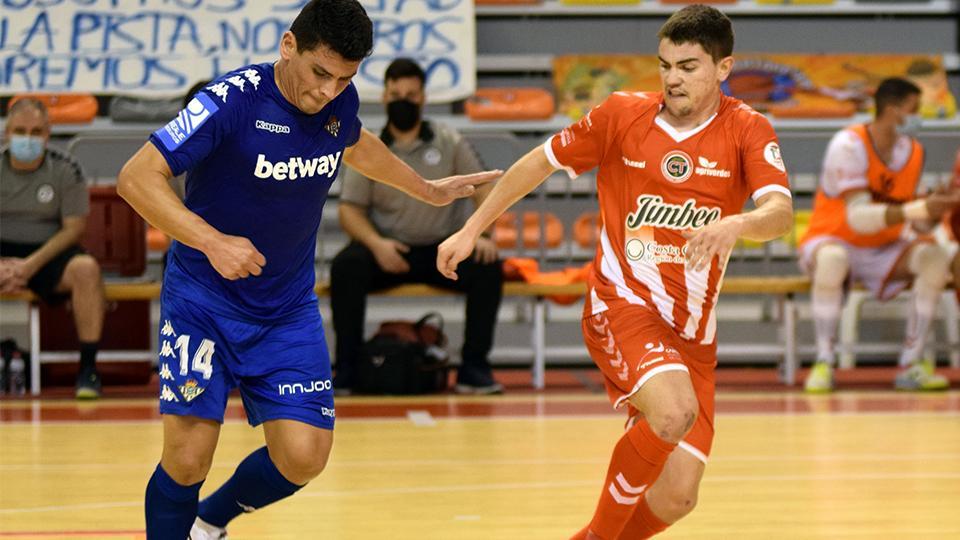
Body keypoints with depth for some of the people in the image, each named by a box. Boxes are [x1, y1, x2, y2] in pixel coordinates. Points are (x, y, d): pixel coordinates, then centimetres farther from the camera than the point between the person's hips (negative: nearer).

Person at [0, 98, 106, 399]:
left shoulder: (65, 169, -1)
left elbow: (74, 228, -4)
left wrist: (32, 264, -17)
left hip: (49, 253, -1)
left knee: (86, 268, -33)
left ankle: (88, 366, -24)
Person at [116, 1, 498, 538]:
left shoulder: (341, 102, -4)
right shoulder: (233, 100, -22)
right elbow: (137, 177, -24)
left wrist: (428, 190, 35)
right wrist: (212, 242, -34)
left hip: (289, 310, 5)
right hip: (203, 300, -5)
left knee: (304, 456, -6)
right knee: (188, 458, -15)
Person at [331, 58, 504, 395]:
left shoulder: (449, 143, 5)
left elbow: (483, 191, 2)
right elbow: (350, 209, 0)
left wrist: (484, 235, -16)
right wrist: (376, 244, -19)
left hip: (443, 250, 0)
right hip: (388, 250, 0)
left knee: (487, 268, -28)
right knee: (345, 267, -31)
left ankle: (473, 368, -18)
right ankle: (346, 369, -20)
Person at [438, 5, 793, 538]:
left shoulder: (747, 131, -2)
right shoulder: (623, 113, -2)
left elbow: (781, 213, -19)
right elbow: (541, 161, 12)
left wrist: (736, 224, -41)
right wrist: (471, 230, 15)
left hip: (691, 331, 2)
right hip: (622, 300, -2)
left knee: (675, 497, -5)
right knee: (674, 413, -33)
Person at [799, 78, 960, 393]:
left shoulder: (913, 151, 0)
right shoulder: (849, 145, -21)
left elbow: (917, 221, 3)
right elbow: (858, 217, -31)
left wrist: (935, 207, -20)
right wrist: (918, 209, -39)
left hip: (882, 252, 6)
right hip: (832, 240, -6)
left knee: (935, 257, -22)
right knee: (833, 259, -42)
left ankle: (910, 366, -19)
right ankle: (824, 364, -28)